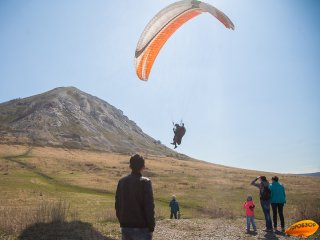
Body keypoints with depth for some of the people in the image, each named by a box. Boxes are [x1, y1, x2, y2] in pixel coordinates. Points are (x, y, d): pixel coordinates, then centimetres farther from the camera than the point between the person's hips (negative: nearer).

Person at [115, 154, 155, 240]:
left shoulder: (122, 181, 4)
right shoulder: (145, 182, -12)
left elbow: (117, 205, 10)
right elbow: (149, 206, -13)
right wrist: (151, 226, -5)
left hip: (125, 227, 5)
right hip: (141, 227, -5)